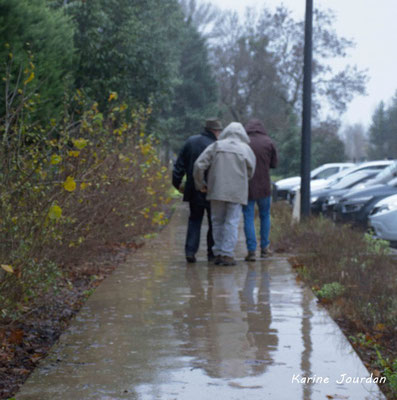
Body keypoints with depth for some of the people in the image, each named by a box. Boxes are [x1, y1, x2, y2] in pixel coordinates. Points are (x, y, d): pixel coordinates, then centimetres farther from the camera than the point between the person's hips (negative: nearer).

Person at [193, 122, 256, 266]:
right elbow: (250, 173, 5)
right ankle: (227, 255, -5)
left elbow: (199, 166, -3)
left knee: (218, 222, 11)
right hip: (237, 192, -2)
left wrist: (200, 185, 9)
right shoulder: (246, 149, 1)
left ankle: (218, 254, 12)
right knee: (232, 223, 1)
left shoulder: (216, 146, 3)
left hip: (217, 191, 2)